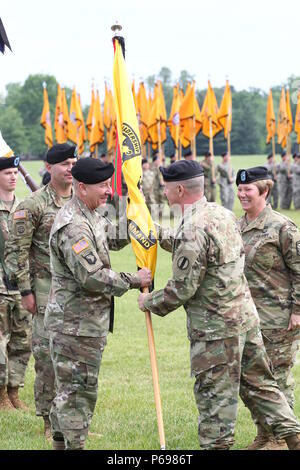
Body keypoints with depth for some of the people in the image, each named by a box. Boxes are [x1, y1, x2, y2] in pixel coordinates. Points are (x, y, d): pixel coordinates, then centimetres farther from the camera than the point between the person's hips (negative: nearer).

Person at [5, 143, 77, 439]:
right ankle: (49, 421, 5)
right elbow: (16, 250, -7)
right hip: (47, 290, -5)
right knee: (47, 354, -4)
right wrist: (25, 290, -10)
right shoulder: (34, 205, -7)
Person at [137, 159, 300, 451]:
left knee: (214, 396, 2)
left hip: (215, 328, -9)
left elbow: (182, 289, -18)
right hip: (246, 316, 9)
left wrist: (149, 301, -2)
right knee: (258, 383, 17)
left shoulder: (193, 230, -21)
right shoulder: (222, 214, 6)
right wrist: (158, 233, 21)